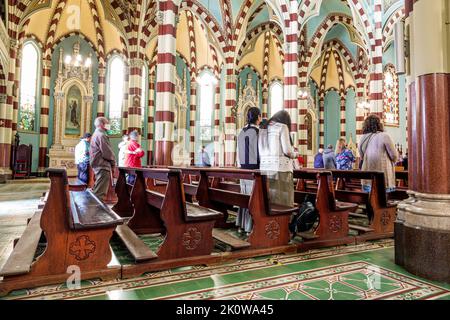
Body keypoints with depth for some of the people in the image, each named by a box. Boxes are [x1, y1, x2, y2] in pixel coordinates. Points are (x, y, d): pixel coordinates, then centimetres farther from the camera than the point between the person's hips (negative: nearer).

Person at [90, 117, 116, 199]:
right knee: (100, 192, -8)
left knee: (97, 191, 18)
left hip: (97, 165, 11)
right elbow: (107, 152, -19)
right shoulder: (101, 135, -14)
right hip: (103, 165, -11)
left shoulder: (95, 135, 18)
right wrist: (113, 162, -2)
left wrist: (111, 162, 16)